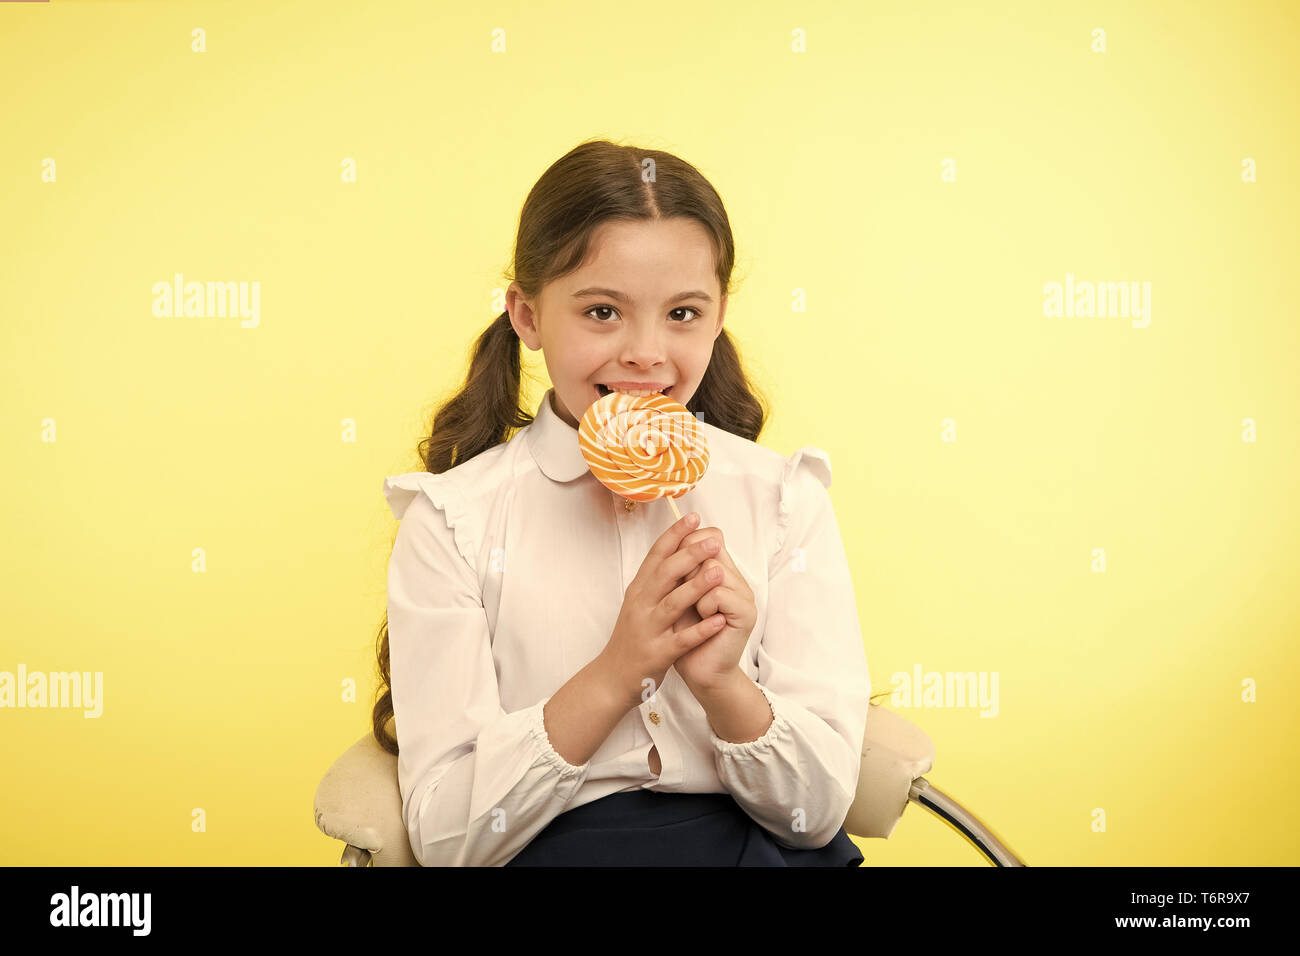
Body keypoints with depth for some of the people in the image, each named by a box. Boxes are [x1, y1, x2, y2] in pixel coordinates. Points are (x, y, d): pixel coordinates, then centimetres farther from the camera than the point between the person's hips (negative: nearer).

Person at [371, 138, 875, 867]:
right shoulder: (452, 520, -1)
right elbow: (443, 836, -7)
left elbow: (819, 811, 1)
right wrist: (614, 672, -16)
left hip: (759, 849, 2)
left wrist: (722, 680, -16)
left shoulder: (783, 500, 4)